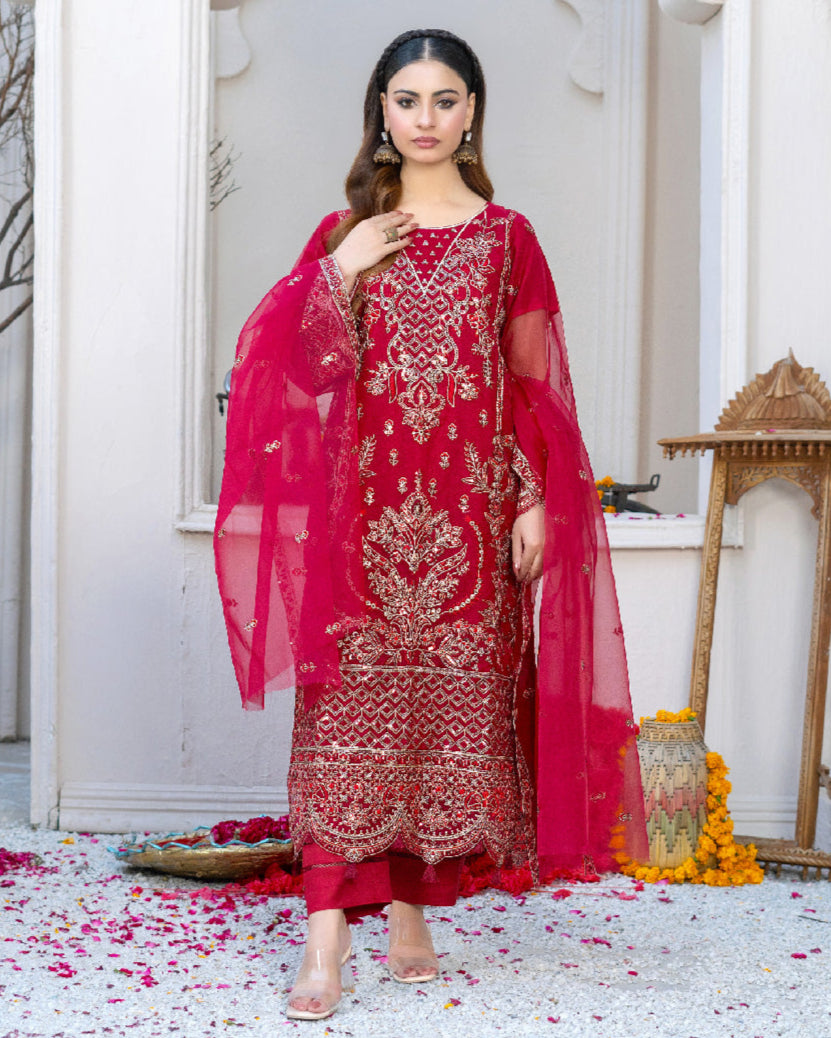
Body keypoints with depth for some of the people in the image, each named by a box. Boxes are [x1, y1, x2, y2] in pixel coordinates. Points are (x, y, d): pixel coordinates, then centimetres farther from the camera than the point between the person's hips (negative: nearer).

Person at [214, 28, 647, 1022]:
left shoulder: (507, 236, 8)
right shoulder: (344, 232, 11)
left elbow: (534, 383, 5)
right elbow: (309, 365, 4)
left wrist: (535, 501, -2)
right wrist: (344, 269, -7)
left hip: (468, 506, 0)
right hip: (365, 500, 0)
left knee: (449, 703, 3)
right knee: (353, 702, -7)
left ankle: (412, 910, 15)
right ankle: (328, 933, -10)